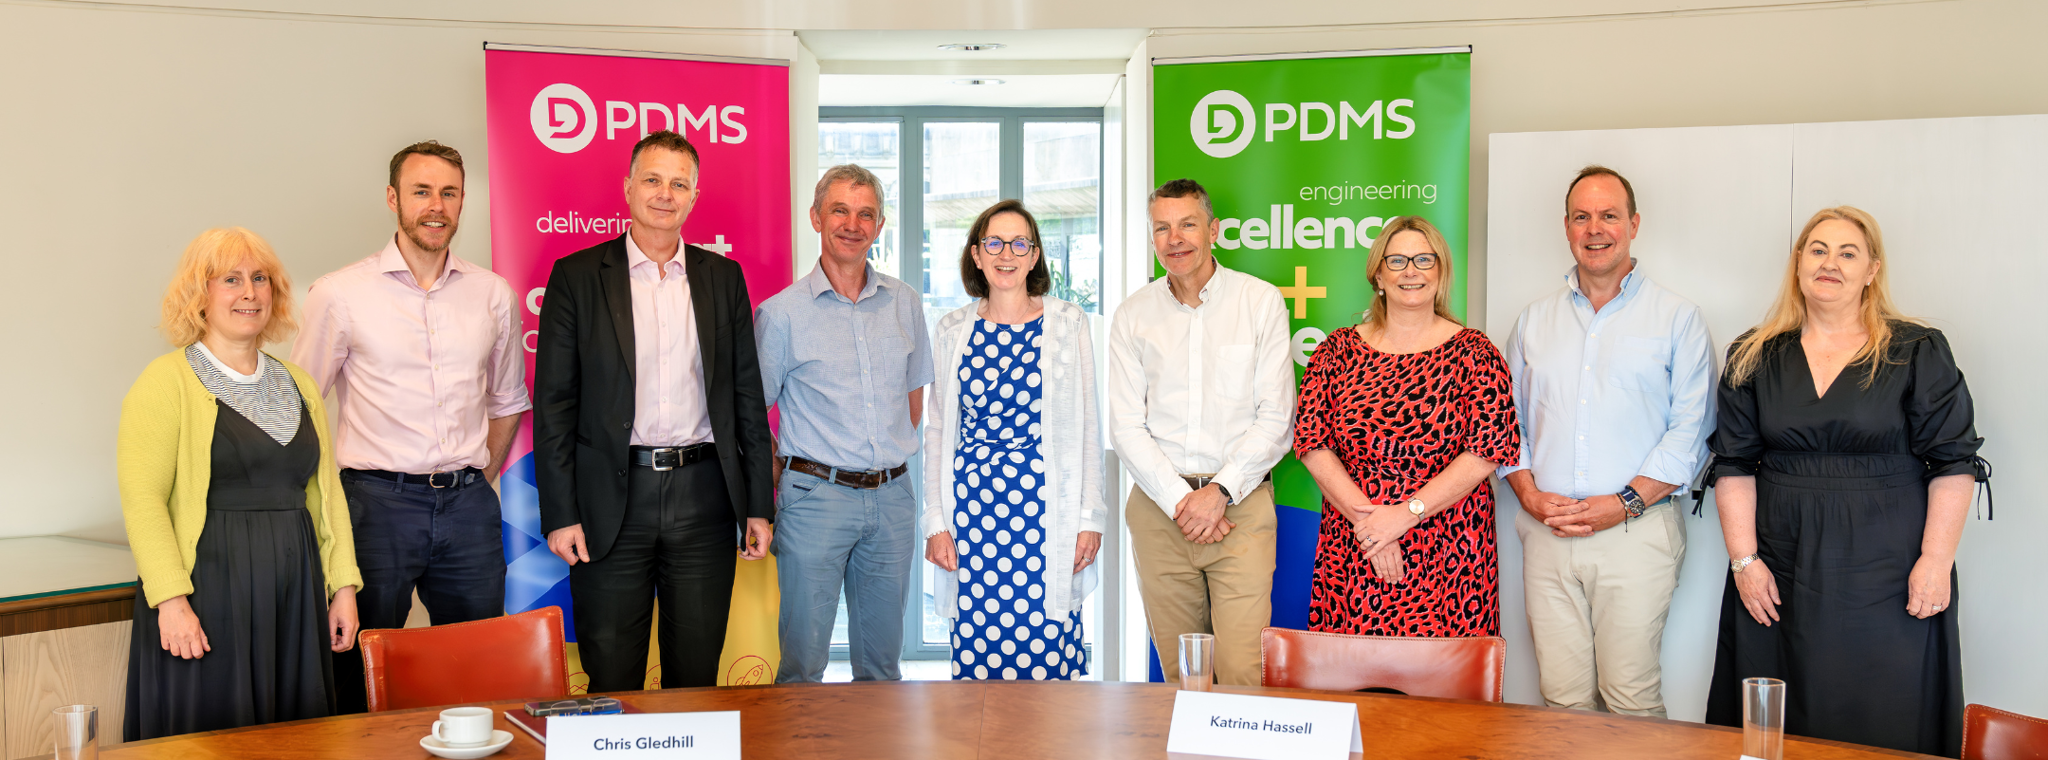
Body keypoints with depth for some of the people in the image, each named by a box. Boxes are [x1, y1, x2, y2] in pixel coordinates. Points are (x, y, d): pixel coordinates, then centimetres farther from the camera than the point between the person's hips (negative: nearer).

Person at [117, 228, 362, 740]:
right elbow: (142, 498, -11)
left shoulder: (298, 385, 15)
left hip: (294, 593, 5)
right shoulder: (167, 382, -4)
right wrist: (170, 599, -18)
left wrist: (343, 585, 8)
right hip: (206, 589, -5)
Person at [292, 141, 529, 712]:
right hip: (376, 501, -3)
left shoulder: (493, 294, 7)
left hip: (468, 505, 3)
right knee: (363, 678, 3)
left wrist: (477, 482, 13)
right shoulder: (339, 294, -2)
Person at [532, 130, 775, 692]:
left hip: (703, 499, 2)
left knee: (697, 676, 10)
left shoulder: (724, 277, 9)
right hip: (612, 503, -2)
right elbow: (553, 403, -1)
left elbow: (748, 395, 9)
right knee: (611, 680, 6)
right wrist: (559, 514, -7)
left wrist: (759, 505, 5)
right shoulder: (577, 276, 1)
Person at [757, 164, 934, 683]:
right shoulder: (781, 313, -3)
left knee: (882, 659, 13)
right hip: (815, 497, -3)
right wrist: (774, 493, -4)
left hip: (891, 498, 4)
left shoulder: (905, 304, 8)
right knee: (803, 658, 0)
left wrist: (889, 457, 10)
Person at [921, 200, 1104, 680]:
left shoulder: (1067, 323, 4)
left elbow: (1087, 426, 4)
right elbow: (937, 431, 11)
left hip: (1046, 509, -2)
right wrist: (935, 520, 4)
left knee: (1047, 654, -3)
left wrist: (1090, 517, -1)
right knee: (977, 658, 3)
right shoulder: (953, 331, 9)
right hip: (973, 508, 2)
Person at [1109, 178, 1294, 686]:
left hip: (1240, 505, -2)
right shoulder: (1133, 316, 8)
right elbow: (1127, 427, 3)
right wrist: (1180, 501, -8)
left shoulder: (1261, 301, 3)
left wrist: (1219, 491, -10)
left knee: (1243, 674, -9)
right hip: (1158, 506, 2)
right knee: (1178, 672, 7)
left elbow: (1276, 418, -1)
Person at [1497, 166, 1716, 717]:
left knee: (1632, 698, -4)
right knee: (1562, 695, 3)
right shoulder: (1533, 322, 15)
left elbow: (1690, 430, -2)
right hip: (1546, 534, 3)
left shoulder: (1677, 319, 5)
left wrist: (1626, 502, -12)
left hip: (1637, 531, -3)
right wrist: (1529, 493, -2)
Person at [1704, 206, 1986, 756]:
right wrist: (1744, 560, -2)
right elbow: (1734, 466, 6)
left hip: (1888, 580, -2)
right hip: (1780, 577, 2)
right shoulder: (1754, 359, 8)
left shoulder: (1919, 353, 2)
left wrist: (1936, 560, -9)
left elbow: (1952, 463, -1)